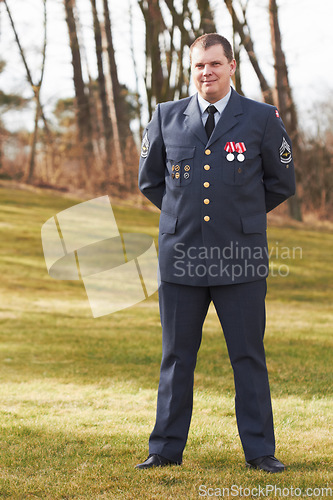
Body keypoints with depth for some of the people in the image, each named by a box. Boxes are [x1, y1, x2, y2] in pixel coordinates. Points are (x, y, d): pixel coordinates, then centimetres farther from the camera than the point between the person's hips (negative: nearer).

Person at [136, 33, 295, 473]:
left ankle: (260, 451, 10)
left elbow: (282, 183, 12)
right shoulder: (166, 117, 6)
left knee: (248, 355, 2)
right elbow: (149, 179, 19)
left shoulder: (262, 119, 1)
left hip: (241, 257, -1)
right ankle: (166, 449, 16)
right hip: (181, 254, 2)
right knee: (177, 355, 7)